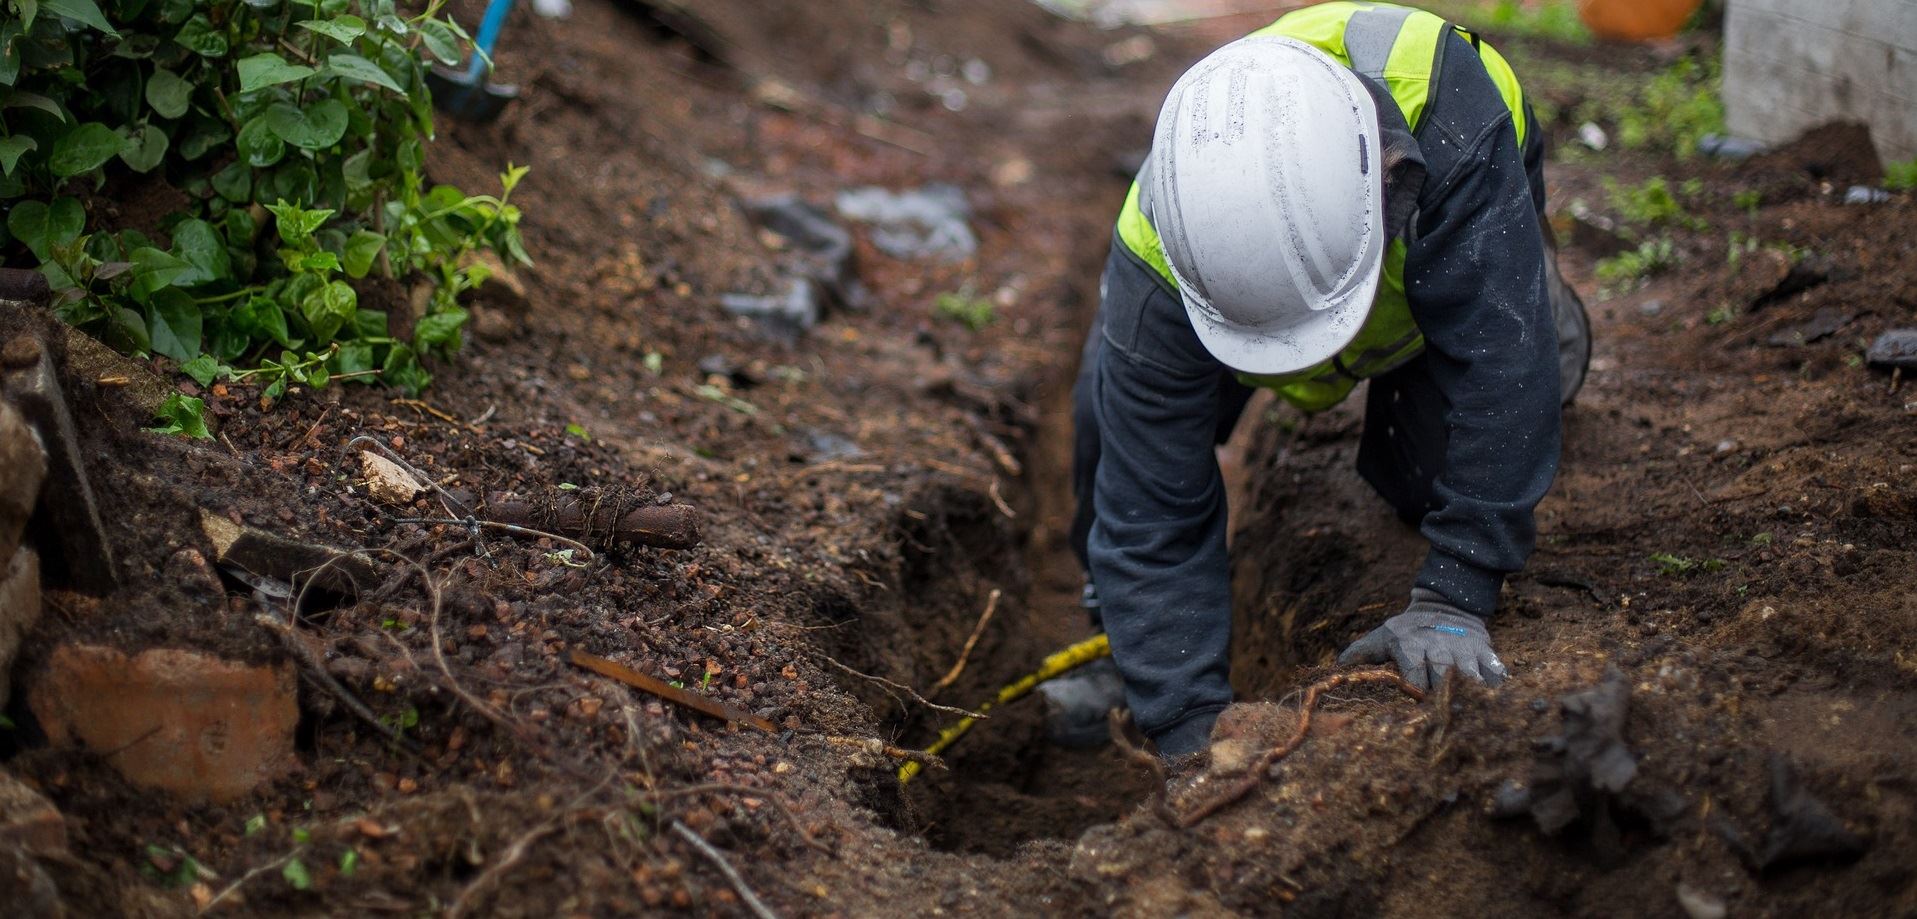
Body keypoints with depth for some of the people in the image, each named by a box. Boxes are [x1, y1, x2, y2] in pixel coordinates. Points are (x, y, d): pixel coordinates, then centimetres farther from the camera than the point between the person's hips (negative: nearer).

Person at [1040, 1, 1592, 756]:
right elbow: (1153, 520, -35)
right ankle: (1127, 649, 3)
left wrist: (1454, 598, -43)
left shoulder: (1451, 109, -48)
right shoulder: (1156, 263, -41)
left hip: (1450, 238, 0)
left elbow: (1499, 367, -43)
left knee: (1432, 469, -19)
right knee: (1113, 415, -23)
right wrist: (1191, 733, -38)